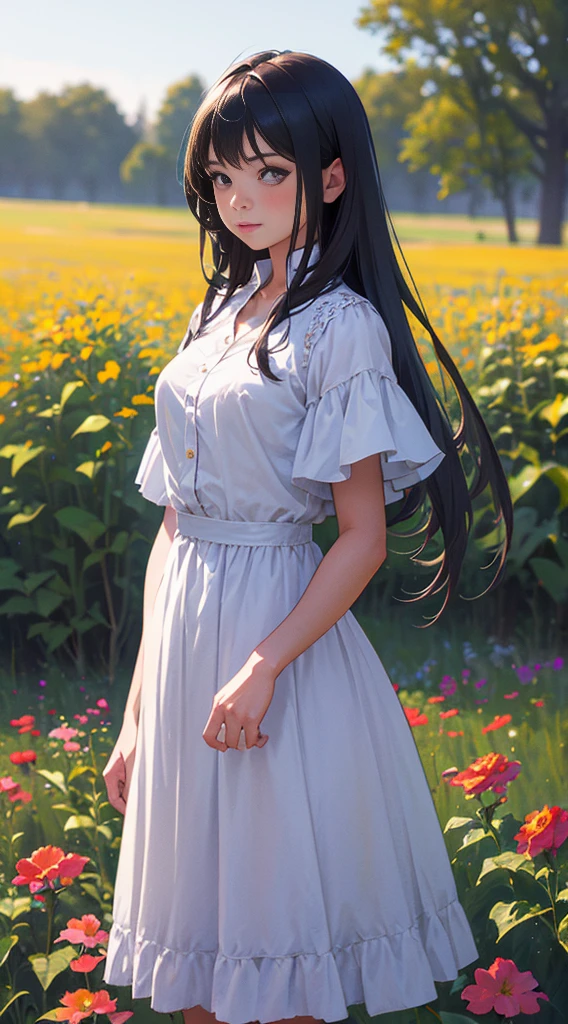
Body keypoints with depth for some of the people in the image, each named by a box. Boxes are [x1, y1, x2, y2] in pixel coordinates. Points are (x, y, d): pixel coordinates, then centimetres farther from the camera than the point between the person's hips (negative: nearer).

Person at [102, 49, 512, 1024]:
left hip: (282, 623, -7)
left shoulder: (341, 326, -9)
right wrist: (137, 715, 10)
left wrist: (263, 669, -20)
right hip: (183, 636, 7)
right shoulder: (218, 317, 11)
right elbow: (175, 524, 11)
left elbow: (363, 537, -12)